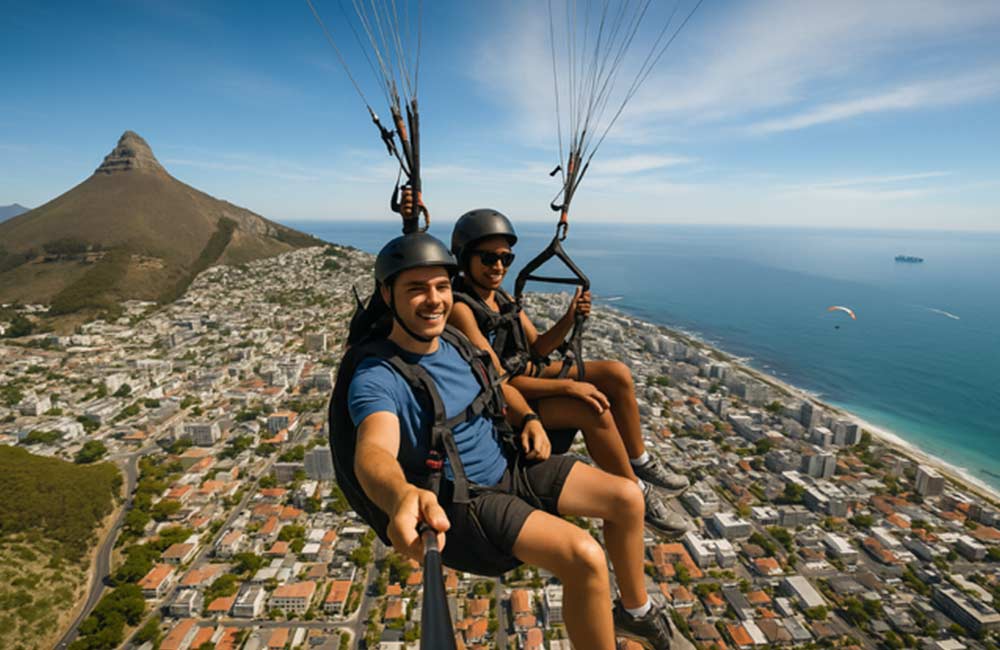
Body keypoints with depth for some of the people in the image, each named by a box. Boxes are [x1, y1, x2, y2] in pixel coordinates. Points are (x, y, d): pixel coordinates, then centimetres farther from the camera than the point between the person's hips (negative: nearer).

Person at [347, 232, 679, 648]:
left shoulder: (454, 341, 0)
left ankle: (635, 610, 29)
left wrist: (528, 419, -3)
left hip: (509, 465, 8)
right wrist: (403, 497, -65)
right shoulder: (376, 379, -23)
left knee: (628, 498, 4)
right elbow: (374, 451, -43)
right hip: (457, 501, -7)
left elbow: (498, 387, 16)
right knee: (585, 557, -27)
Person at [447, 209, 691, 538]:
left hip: (528, 374, 8)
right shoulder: (460, 308, -22)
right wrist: (568, 387, -27)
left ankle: (639, 462, 15)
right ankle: (637, 496, -2)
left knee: (617, 373, -3)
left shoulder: (502, 297, 4)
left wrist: (569, 318, -11)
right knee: (594, 410, -27)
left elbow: (537, 348, 7)